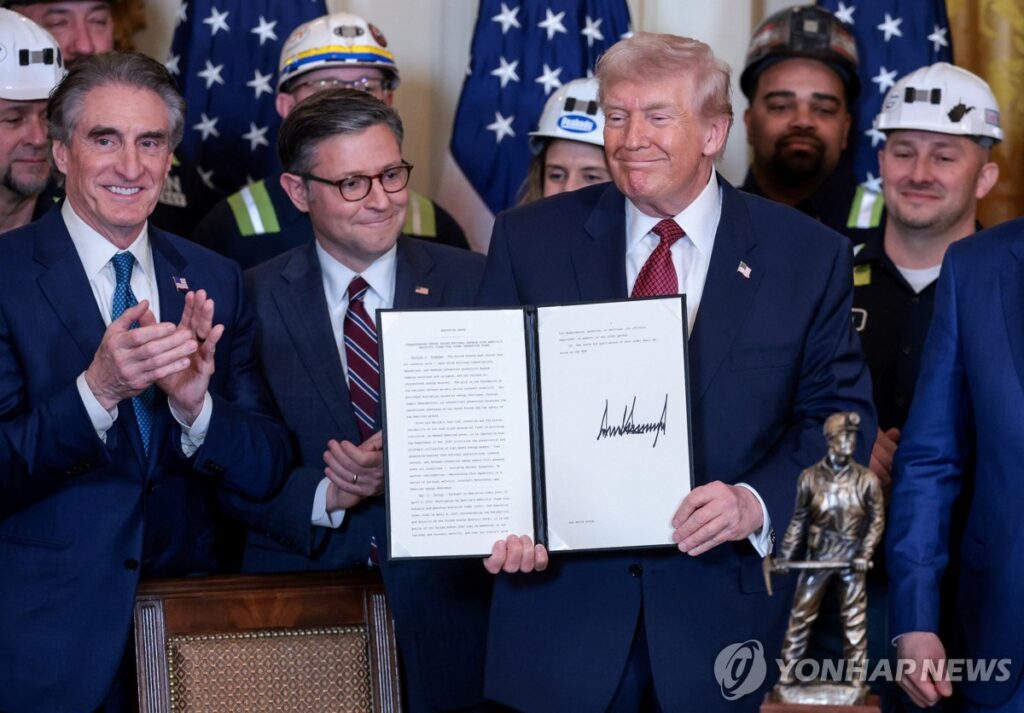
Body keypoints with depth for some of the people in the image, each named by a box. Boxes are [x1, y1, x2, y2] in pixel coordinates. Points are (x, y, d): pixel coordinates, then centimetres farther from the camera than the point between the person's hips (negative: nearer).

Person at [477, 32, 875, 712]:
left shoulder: (810, 257, 1)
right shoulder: (529, 240, 3)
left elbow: (843, 416, 1)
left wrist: (759, 502, -17)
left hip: (726, 605, 0)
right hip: (563, 605, 1)